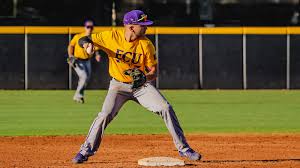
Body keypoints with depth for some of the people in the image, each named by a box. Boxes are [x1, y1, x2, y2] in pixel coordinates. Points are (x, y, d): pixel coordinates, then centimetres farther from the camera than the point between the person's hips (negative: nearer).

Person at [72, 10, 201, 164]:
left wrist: (145, 77, -30)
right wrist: (87, 42, -36)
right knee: (105, 115, -20)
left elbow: (153, 71, -6)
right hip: (118, 85, -1)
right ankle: (85, 151, -4)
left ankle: (183, 148, -3)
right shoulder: (112, 37, -16)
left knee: (166, 108, -12)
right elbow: (83, 40, -11)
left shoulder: (146, 45, -13)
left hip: (141, 85, 1)